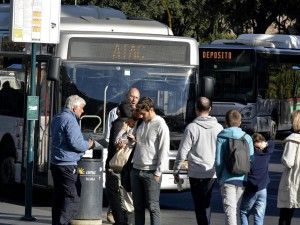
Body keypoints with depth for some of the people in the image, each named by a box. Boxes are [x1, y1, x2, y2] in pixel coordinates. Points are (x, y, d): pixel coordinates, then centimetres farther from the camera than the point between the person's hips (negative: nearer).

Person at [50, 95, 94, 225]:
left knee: (58, 198, 12)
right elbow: (75, 143, -21)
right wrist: (88, 145, -2)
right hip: (67, 164, -10)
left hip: (55, 163, 10)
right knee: (73, 198, -10)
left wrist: (84, 143, 19)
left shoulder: (57, 119, 17)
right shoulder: (70, 120, -14)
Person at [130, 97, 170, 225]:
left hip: (151, 172, -7)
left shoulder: (160, 126, -8)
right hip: (136, 170, 7)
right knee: (138, 205, 9)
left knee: (153, 206, -6)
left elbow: (163, 150, -11)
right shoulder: (141, 124, 13)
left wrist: (158, 172, -13)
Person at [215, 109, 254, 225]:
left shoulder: (221, 137, -4)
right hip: (242, 180, 3)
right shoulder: (247, 138, 3)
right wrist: (247, 178, 14)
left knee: (230, 211, -6)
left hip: (227, 180, -3)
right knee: (237, 210, 17)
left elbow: (218, 161, -6)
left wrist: (219, 177, 8)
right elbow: (251, 160, 2)